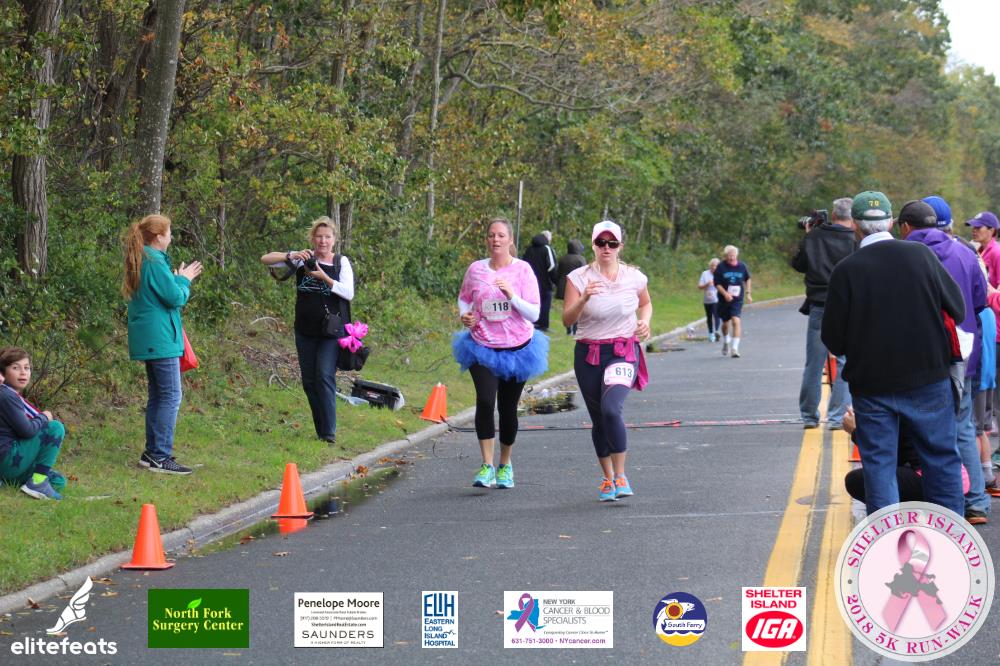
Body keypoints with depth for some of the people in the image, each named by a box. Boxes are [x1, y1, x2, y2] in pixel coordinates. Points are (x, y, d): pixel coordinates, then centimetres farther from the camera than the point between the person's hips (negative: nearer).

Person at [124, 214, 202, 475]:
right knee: (171, 397, -8)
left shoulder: (140, 260, 14)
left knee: (157, 395, 15)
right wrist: (184, 280, 0)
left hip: (148, 340, 10)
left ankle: (152, 453, 17)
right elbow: (176, 298, -17)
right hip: (161, 338, -10)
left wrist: (180, 279, 12)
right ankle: (160, 456, -10)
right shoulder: (155, 262, -17)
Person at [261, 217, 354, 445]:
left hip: (332, 330, -3)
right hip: (306, 330, 3)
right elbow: (265, 259, -3)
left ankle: (329, 433, -13)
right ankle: (321, 431, 17)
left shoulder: (341, 262, 0)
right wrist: (291, 256, -20)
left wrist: (324, 277, -23)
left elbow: (349, 293, -12)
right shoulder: (303, 259, 4)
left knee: (325, 376, -16)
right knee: (309, 381, 6)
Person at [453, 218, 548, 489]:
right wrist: (465, 315, -4)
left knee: (508, 408, 8)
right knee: (485, 401, -20)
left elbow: (534, 314, -10)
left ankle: (505, 465, 30)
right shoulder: (475, 270, -2)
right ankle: (487, 466, -16)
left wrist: (512, 296, -25)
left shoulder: (522, 270, -7)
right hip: (483, 347, 0)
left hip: (516, 348, 0)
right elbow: (464, 298, 17)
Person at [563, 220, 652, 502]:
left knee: (611, 409, -24)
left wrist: (645, 321, 0)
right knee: (598, 419, 10)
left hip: (624, 353, -1)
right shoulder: (579, 278, -4)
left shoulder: (634, 277, 0)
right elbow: (567, 319, -11)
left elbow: (646, 303, 21)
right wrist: (584, 299, -28)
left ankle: (620, 476, -14)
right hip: (588, 354, 2)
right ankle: (607, 478, 29)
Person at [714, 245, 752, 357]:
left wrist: (748, 293, 12)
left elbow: (747, 279, 16)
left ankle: (735, 348, -17)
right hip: (724, 300, 0)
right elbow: (717, 283, -5)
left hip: (737, 299, 0)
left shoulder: (742, 266, -1)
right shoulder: (721, 267, -7)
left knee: (736, 321, -17)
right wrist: (725, 294, -19)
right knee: (725, 323, 13)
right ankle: (726, 342, 43)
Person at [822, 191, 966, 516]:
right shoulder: (922, 255, -6)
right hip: (929, 378, 1)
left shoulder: (845, 270, -10)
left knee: (879, 465, 7)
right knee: (941, 458, 12)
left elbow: (833, 339, -7)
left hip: (871, 382, -1)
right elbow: (958, 309, 0)